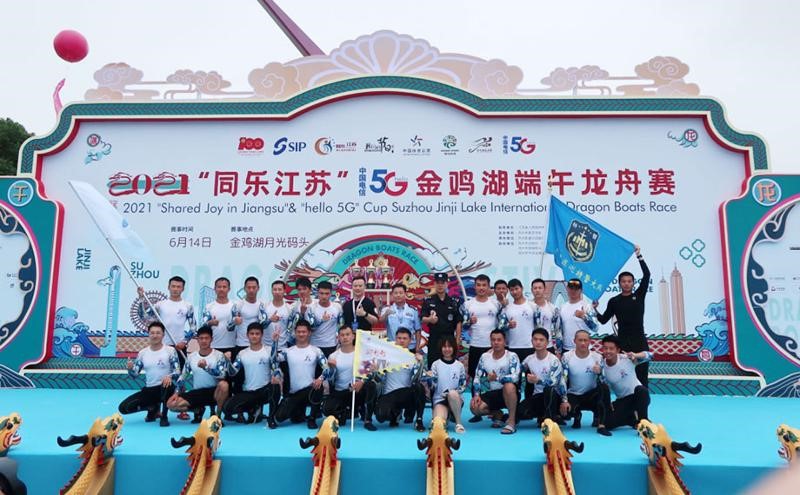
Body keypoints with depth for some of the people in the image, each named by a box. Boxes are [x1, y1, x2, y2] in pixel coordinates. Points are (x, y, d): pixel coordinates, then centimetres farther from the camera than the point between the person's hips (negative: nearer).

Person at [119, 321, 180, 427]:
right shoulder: (142, 353, 5)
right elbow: (134, 374, 5)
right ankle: (153, 408, 15)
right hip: (148, 390, 4)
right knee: (124, 407, -11)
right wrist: (130, 368, -18)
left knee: (168, 384, -40)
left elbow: (177, 371, -12)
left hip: (165, 387, -4)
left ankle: (164, 417, -16)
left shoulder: (170, 350, -6)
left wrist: (170, 376, -34)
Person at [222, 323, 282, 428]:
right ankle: (253, 409, 12)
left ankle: (271, 417, -15)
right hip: (248, 392, 3)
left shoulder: (269, 351, -1)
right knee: (227, 408, -18)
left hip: (265, 390, -3)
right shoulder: (242, 354, 6)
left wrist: (276, 377, -32)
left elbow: (276, 367, -11)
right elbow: (232, 372, -1)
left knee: (276, 386, -37)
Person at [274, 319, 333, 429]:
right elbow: (274, 359, -11)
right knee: (279, 417, -7)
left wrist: (320, 378, -30)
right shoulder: (288, 351, 5)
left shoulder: (316, 351, -1)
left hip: (309, 389, -2)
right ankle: (299, 411, 27)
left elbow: (328, 369, -11)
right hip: (293, 392, 3)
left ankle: (312, 419, -12)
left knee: (318, 388, -36)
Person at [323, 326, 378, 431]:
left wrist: (362, 381, -29)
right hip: (339, 392, 1)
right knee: (327, 409, -26)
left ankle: (368, 421, -16)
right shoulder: (333, 356, 3)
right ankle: (345, 412, 9)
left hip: (358, 390, -1)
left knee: (370, 385, -32)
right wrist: (331, 368, -19)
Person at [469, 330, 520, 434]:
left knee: (509, 386, -39)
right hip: (491, 393, 4)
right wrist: (476, 394, -7)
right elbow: (477, 377, 6)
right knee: (474, 407, -21)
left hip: (509, 394, -4)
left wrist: (497, 378, -30)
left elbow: (515, 377, -26)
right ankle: (497, 414, 11)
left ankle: (512, 421, -24)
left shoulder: (511, 356, -11)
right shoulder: (485, 357, 4)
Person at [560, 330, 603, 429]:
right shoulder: (567, 357, -12)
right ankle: (577, 414, 11)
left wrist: (600, 372, -33)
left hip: (591, 395, 0)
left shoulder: (597, 357, -10)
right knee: (563, 411, -30)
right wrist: (564, 401, -23)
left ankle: (598, 417, -2)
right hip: (573, 395, 0)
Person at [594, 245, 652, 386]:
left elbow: (646, 275, -5)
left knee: (642, 374, 0)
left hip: (640, 341, 1)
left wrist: (639, 256, -11)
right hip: (623, 342, 0)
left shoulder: (639, 295, 5)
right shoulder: (614, 301, 4)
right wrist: (595, 311, -13)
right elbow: (603, 320, 5)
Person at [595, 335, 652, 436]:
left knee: (641, 390, -37)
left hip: (638, 396, -3)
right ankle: (632, 419, 12)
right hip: (621, 400, 3)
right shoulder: (602, 367, -9)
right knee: (608, 422, -17)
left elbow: (650, 355, -21)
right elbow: (604, 388, -1)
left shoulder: (626, 358, -16)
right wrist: (607, 403, -17)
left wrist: (635, 355, -40)